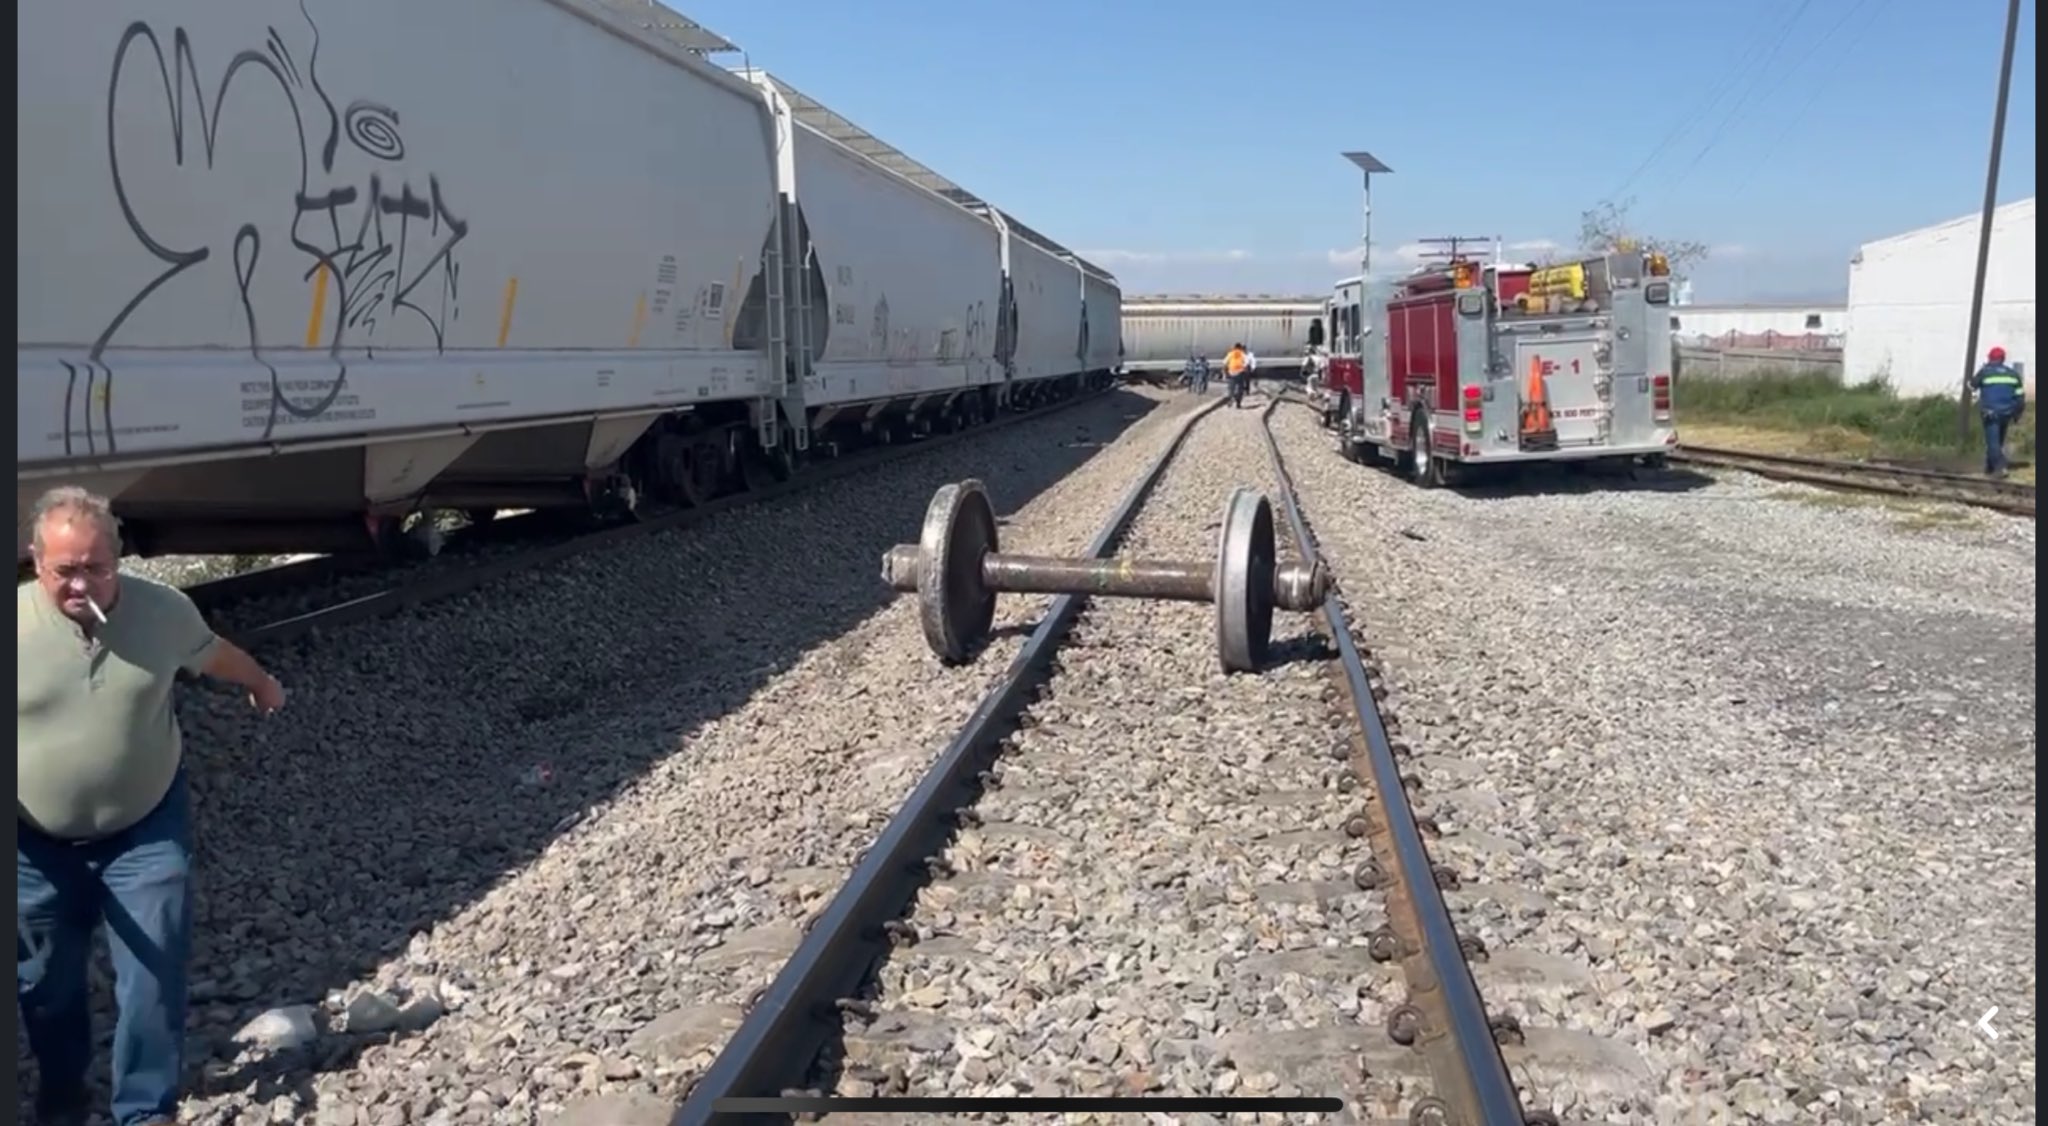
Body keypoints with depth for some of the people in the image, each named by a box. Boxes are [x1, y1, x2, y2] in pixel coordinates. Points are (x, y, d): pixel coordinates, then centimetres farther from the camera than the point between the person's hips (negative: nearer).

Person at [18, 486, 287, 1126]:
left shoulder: (163, 610, -11)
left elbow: (213, 653, 12)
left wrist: (259, 682, 31)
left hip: (147, 829, 0)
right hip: (39, 844, 0)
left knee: (154, 973, 1)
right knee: (45, 980, 17)